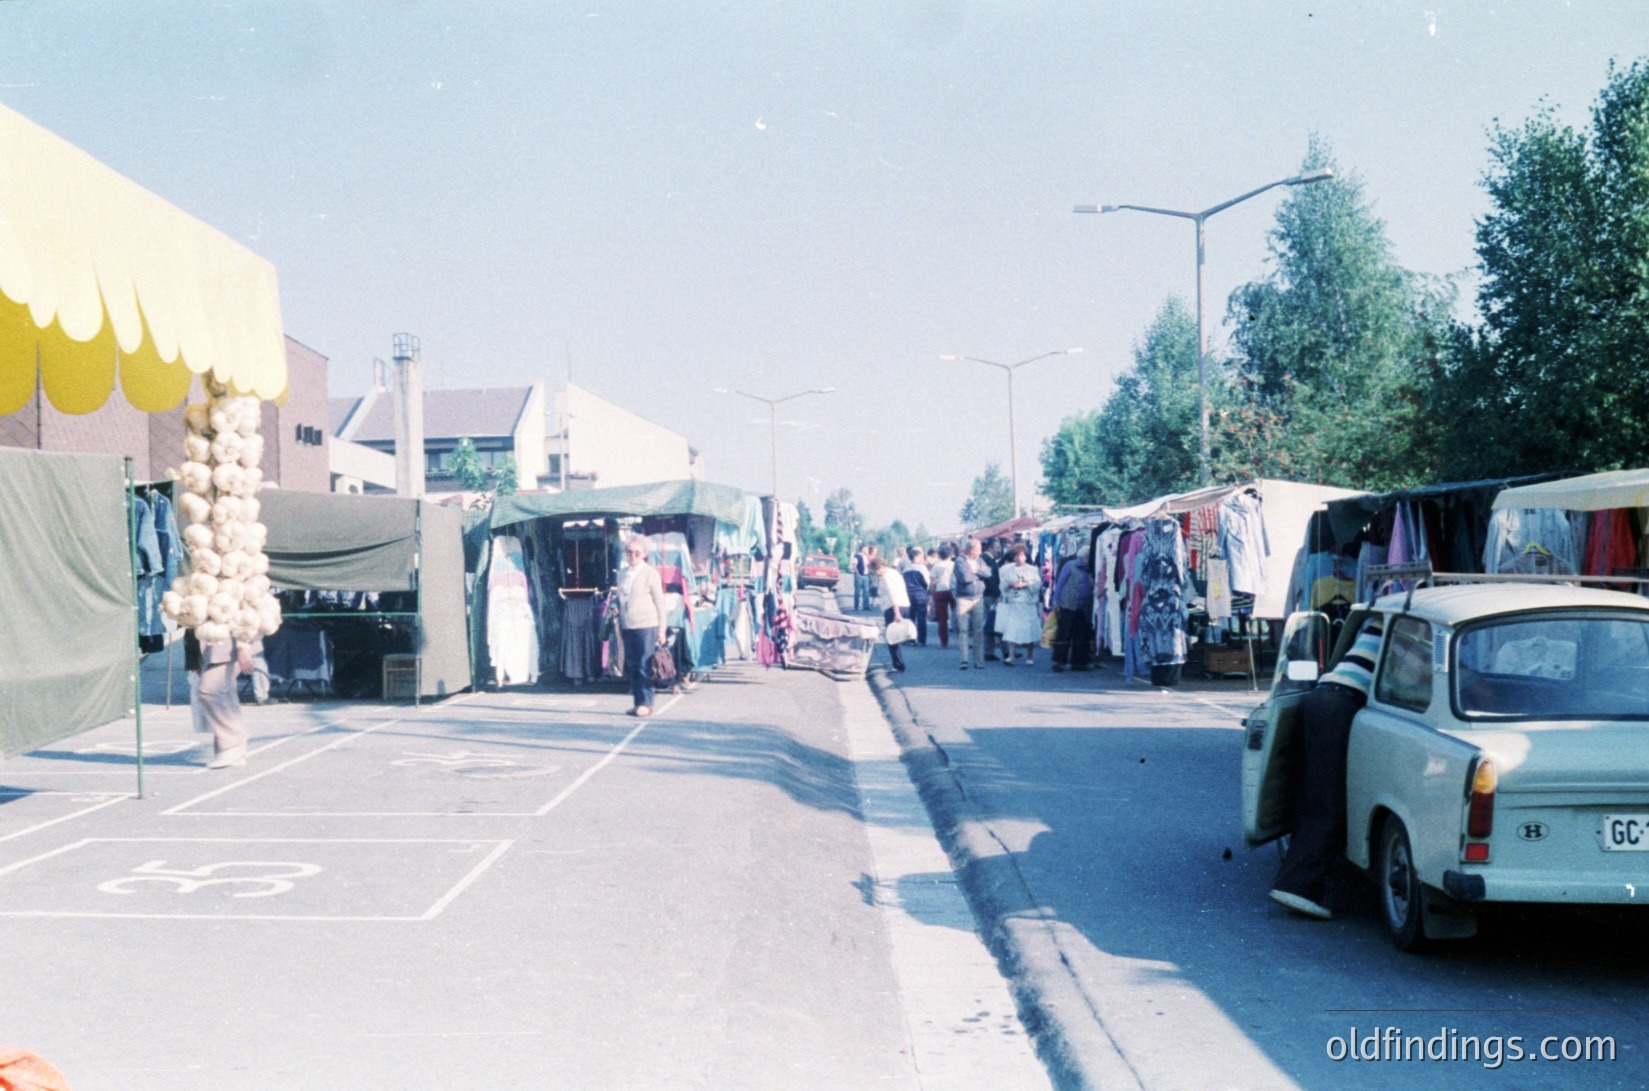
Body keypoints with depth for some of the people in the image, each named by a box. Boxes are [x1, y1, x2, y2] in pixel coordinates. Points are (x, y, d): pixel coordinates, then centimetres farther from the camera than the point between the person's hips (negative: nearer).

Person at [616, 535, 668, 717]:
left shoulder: (650, 573, -3)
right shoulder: (622, 573, 12)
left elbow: (659, 602, -2)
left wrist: (661, 630, -5)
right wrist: (619, 621, 14)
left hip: (646, 626, -5)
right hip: (627, 625, 5)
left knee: (644, 666, -5)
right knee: (631, 666, 6)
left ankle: (646, 703, 2)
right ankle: (637, 702, 14)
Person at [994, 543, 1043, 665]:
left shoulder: (1032, 569, 6)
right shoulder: (1007, 569, 8)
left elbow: (1037, 584, -4)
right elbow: (1003, 584, 4)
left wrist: (1025, 584, -16)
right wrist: (1010, 584, -14)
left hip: (1029, 604, 0)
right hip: (1012, 604, 0)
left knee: (1029, 630, 2)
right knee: (1011, 630, -8)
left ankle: (1030, 657, 12)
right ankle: (1011, 655, -9)